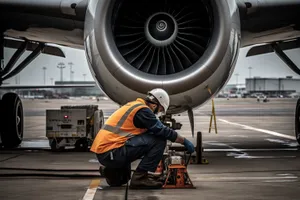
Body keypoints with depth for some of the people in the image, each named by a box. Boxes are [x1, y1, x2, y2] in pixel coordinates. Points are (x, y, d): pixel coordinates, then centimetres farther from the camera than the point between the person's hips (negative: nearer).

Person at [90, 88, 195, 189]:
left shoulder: (133, 105, 23)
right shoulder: (143, 110, -6)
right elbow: (163, 131, -8)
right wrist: (184, 141, 6)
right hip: (111, 153, -10)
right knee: (158, 140, -8)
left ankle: (113, 171, 15)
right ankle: (139, 177, -6)